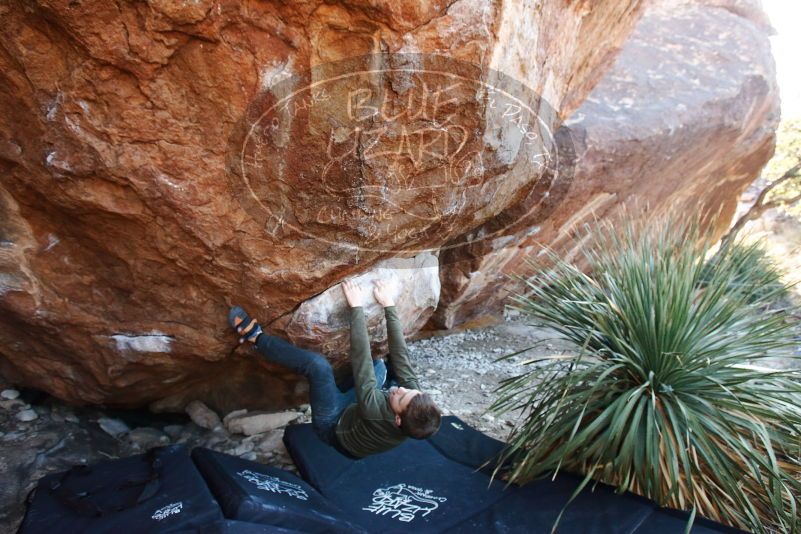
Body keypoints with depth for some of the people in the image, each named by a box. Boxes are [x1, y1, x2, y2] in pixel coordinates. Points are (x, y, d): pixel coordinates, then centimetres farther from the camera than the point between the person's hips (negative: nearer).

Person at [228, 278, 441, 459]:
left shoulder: (375, 412, -44)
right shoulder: (416, 402, -29)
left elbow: (361, 360, -39)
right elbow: (400, 355, -23)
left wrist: (357, 307, -34)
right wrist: (389, 306, -20)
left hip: (335, 426, -6)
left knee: (317, 363, -26)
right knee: (379, 364, 17)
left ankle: (255, 337, -9)